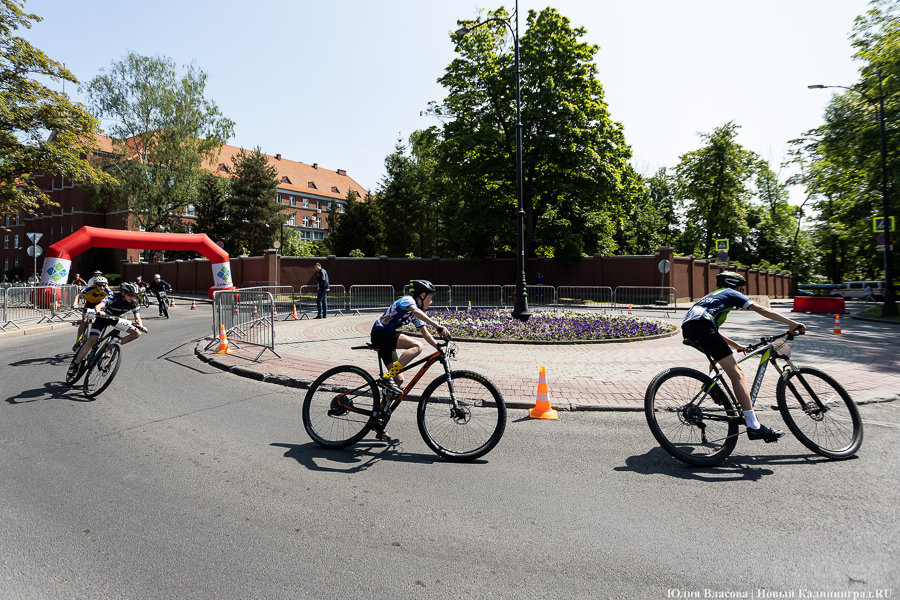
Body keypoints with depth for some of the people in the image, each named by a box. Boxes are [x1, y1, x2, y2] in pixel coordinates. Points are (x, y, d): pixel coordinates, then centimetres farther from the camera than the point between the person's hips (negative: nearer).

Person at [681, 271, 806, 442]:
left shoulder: (711, 296, 40)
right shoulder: (730, 293, 20)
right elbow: (760, 309, 9)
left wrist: (736, 346, 49)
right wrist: (791, 323, 8)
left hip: (687, 328, 8)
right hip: (702, 327, -8)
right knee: (737, 373, -9)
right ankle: (754, 426, -14)